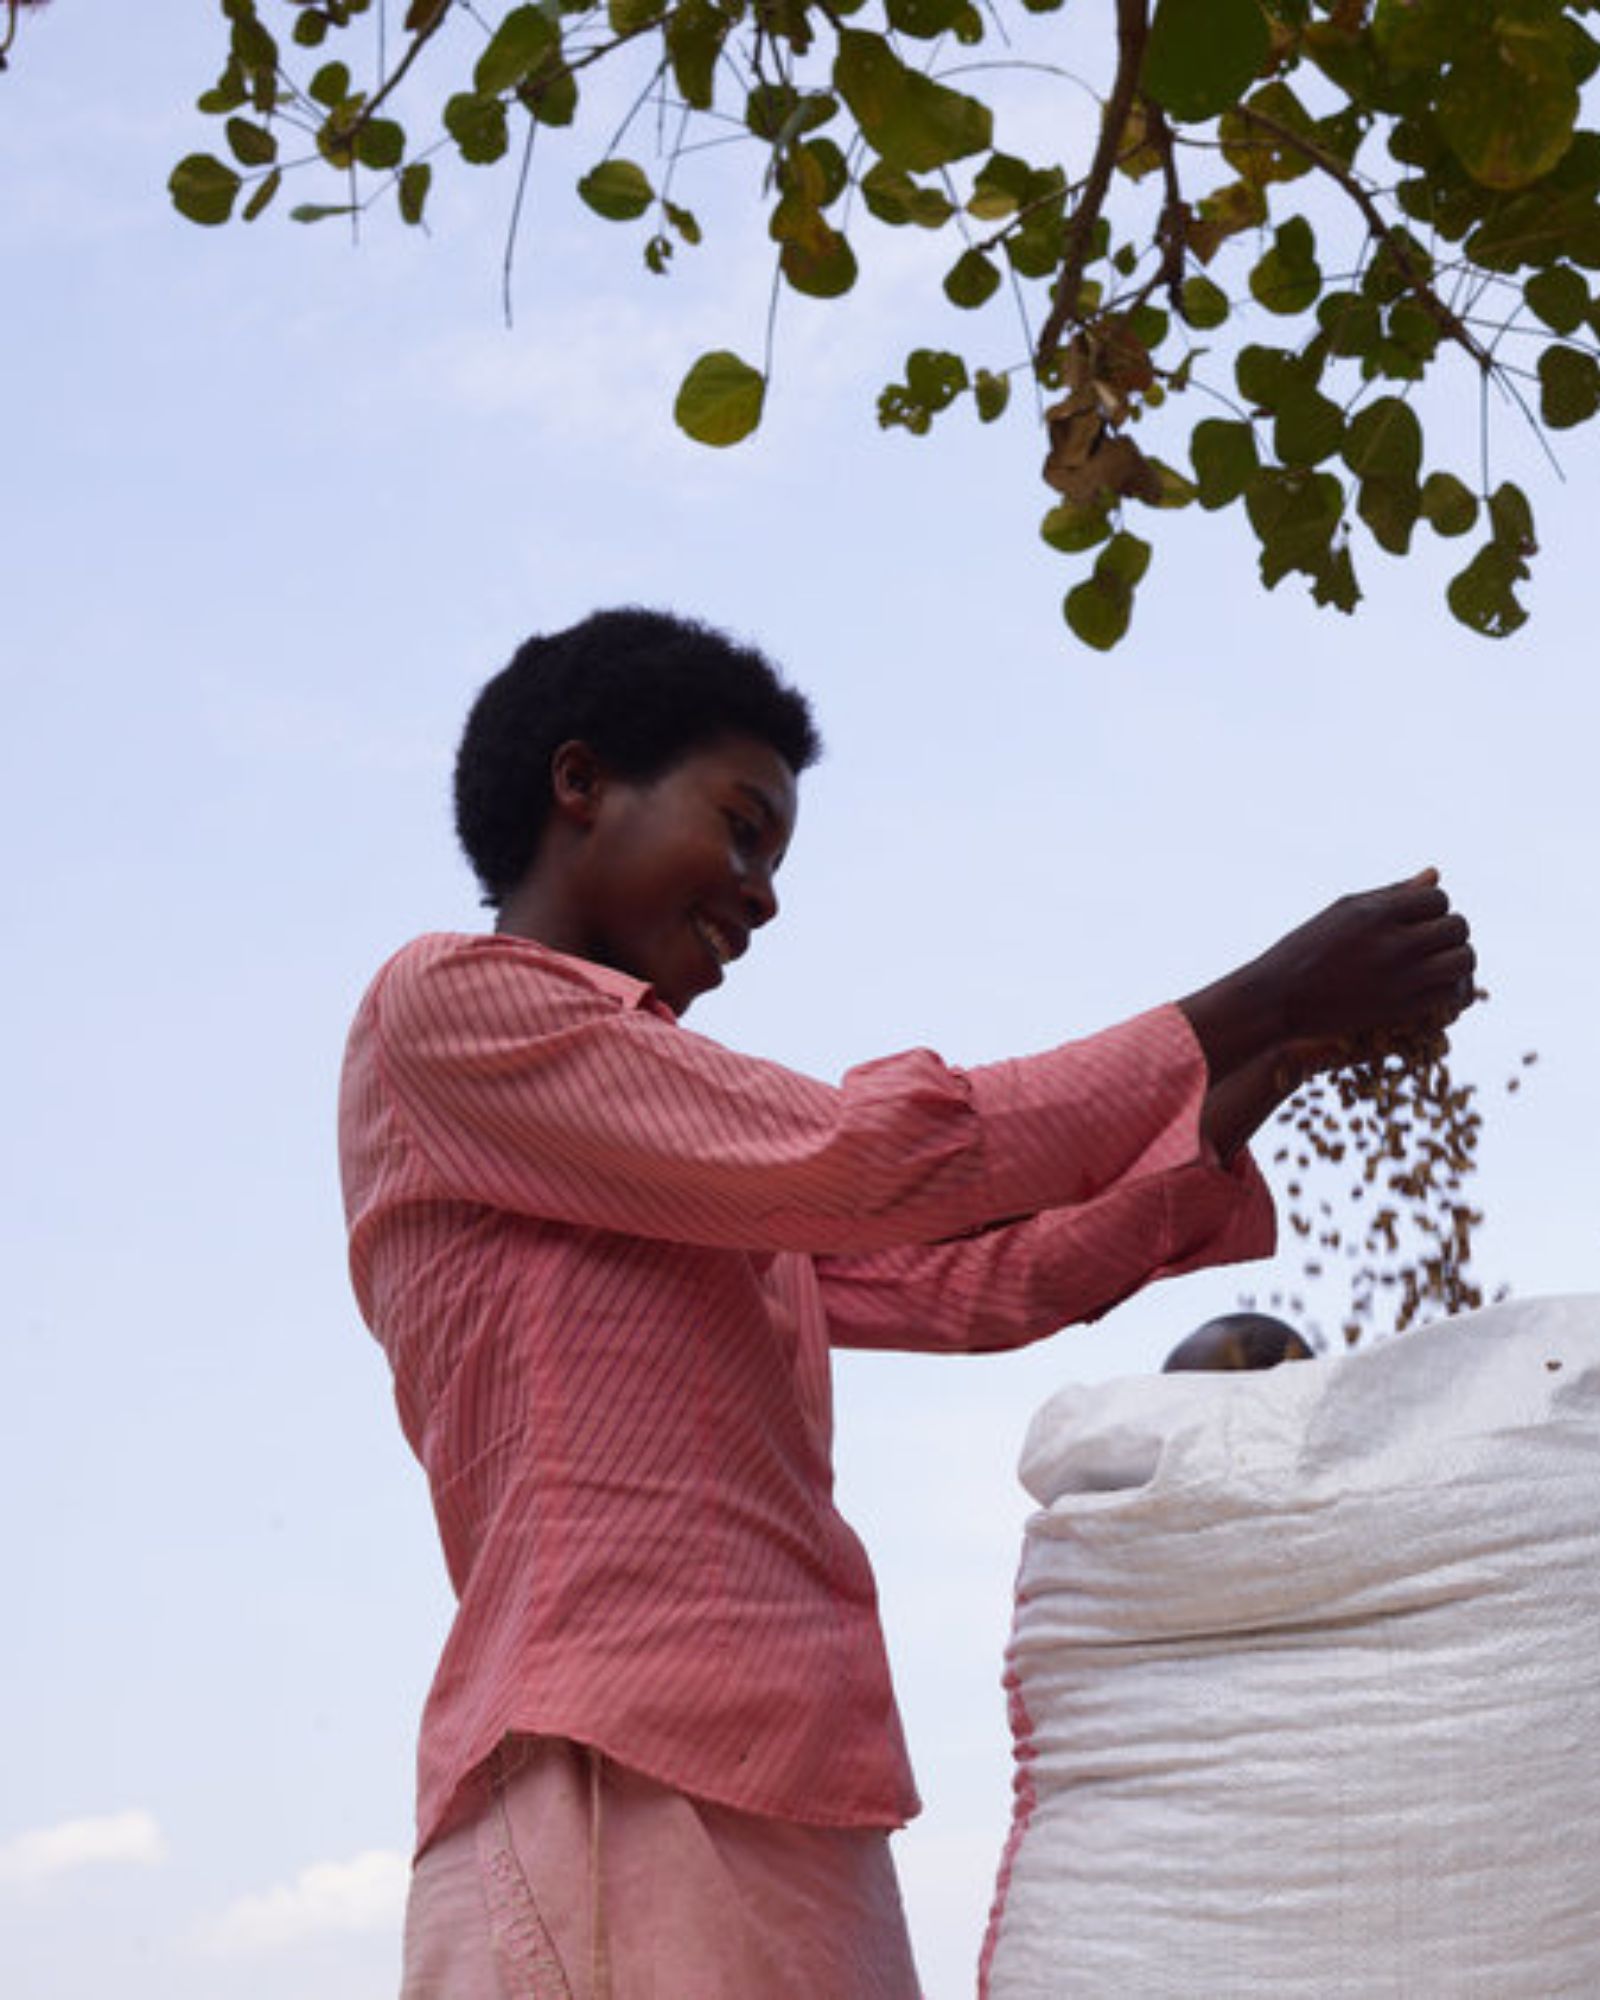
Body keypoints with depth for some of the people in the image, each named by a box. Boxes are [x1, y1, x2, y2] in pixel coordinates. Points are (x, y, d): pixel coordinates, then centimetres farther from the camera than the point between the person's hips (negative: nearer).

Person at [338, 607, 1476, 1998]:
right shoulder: (443, 1000, 0)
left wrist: (1264, 1078, 16)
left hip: (794, 1826, 8)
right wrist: (1253, 1006, -1)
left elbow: (974, 1282, 22)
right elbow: (863, 1164, -8)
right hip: (619, 1793, -8)